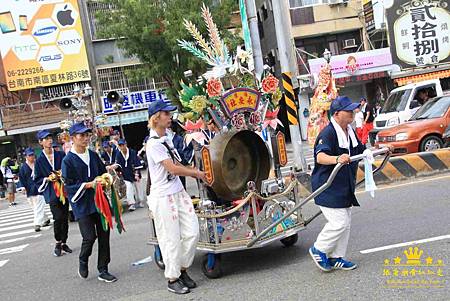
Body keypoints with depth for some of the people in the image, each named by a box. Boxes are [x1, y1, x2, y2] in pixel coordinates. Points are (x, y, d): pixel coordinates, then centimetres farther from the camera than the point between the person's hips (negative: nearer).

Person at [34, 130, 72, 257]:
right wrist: (48, 178, -12)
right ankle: (58, 243, 3)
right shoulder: (39, 160, 2)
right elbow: (37, 179, 5)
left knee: (65, 218, 6)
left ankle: (64, 243, 20)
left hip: (64, 190, 3)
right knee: (58, 217, -15)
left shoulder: (61, 155, 5)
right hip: (51, 192, -3)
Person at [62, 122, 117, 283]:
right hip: (82, 205, -5)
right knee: (90, 236, -10)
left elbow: (104, 172, 20)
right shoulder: (68, 160, -7)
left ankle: (103, 270, 18)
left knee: (104, 235, 5)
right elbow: (69, 185, -10)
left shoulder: (93, 155, 9)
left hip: (99, 201, 5)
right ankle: (83, 261, 22)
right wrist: (89, 184, -19)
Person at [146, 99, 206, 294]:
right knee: (171, 239, 1)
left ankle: (183, 270, 24)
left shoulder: (167, 139, 12)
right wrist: (197, 173, -11)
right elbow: (173, 169, -20)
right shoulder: (153, 144, -15)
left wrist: (194, 173, 3)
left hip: (178, 192, 8)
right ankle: (173, 279, 17)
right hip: (163, 197, -8)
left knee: (192, 232, 6)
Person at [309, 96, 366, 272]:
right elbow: (320, 157, -36)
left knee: (345, 223, 14)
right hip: (328, 188, -10)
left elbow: (361, 151, 28)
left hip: (344, 188, 10)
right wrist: (337, 159, -55)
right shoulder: (328, 133, -20)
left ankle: (336, 258, 27)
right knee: (339, 222, -12)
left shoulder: (350, 132, 10)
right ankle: (318, 250, 10)